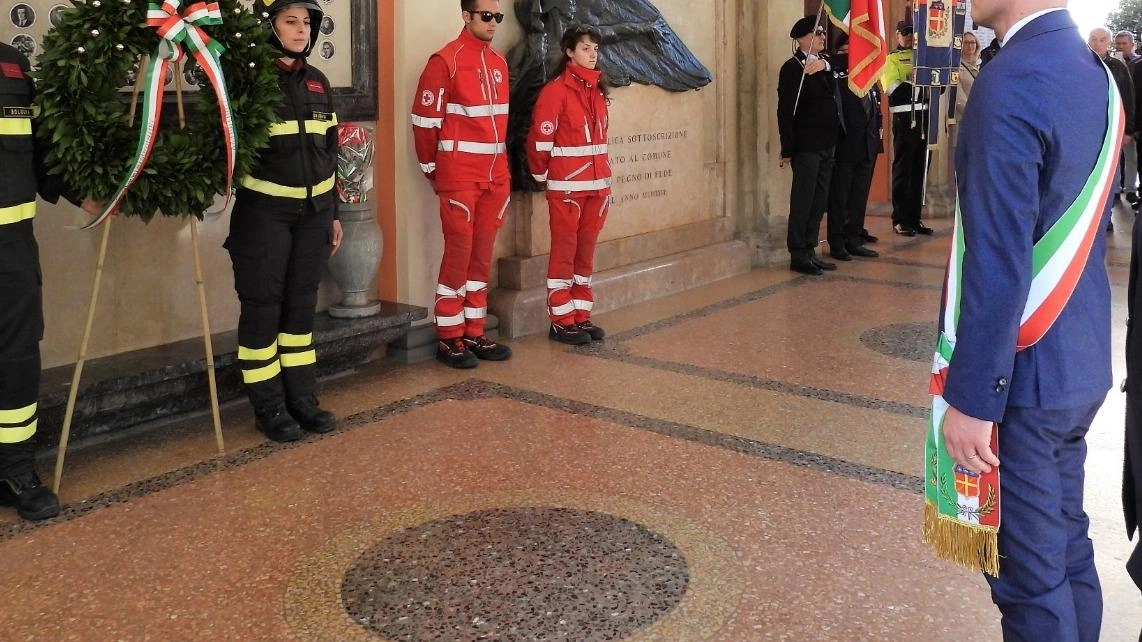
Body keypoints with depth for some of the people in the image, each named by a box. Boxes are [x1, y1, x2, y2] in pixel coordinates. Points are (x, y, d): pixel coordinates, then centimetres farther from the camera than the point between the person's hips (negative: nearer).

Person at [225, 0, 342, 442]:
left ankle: (302, 399, 21)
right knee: (263, 307, 2)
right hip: (264, 211, -6)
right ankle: (268, 408, 12)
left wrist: (333, 212, 15)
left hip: (313, 211, 6)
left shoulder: (318, 83, 10)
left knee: (302, 304, 11)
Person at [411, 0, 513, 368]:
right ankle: (449, 339, 7)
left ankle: (474, 334, 18)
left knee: (482, 253, 10)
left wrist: (501, 164, 17)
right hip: (460, 176, -7)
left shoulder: (499, 63, 13)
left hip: (496, 175, 7)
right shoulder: (446, 60, -9)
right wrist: (432, 169, -2)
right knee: (459, 252, -3)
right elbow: (424, 119, -9)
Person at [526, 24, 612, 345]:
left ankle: (581, 315, 19)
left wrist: (605, 177, 16)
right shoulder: (556, 89, -10)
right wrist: (542, 175, -1)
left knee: (586, 250, 11)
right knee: (564, 250, -1)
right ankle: (561, 321, 6)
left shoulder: (597, 89, 14)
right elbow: (540, 137, -11)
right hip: (566, 185, -7)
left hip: (597, 183, 7)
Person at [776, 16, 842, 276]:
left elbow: (832, 93, 0)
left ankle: (810, 250, 19)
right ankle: (798, 255, 4)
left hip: (826, 145, 7)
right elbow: (785, 111, -11)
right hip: (806, 146, -7)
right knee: (803, 201, -3)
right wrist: (787, 150, -14)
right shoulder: (792, 68, -8)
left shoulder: (825, 64, 14)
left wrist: (824, 68, -16)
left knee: (819, 202, 10)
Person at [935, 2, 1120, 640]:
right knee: (1069, 549, 20)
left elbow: (998, 265, -23)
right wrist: (1071, 331, 20)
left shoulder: (1011, 84, -21)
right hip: (1080, 361, 9)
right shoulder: (1095, 73, 7)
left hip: (1021, 370, -9)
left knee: (1031, 573, 5)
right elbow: (1087, 229, 13)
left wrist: (971, 398, -18)